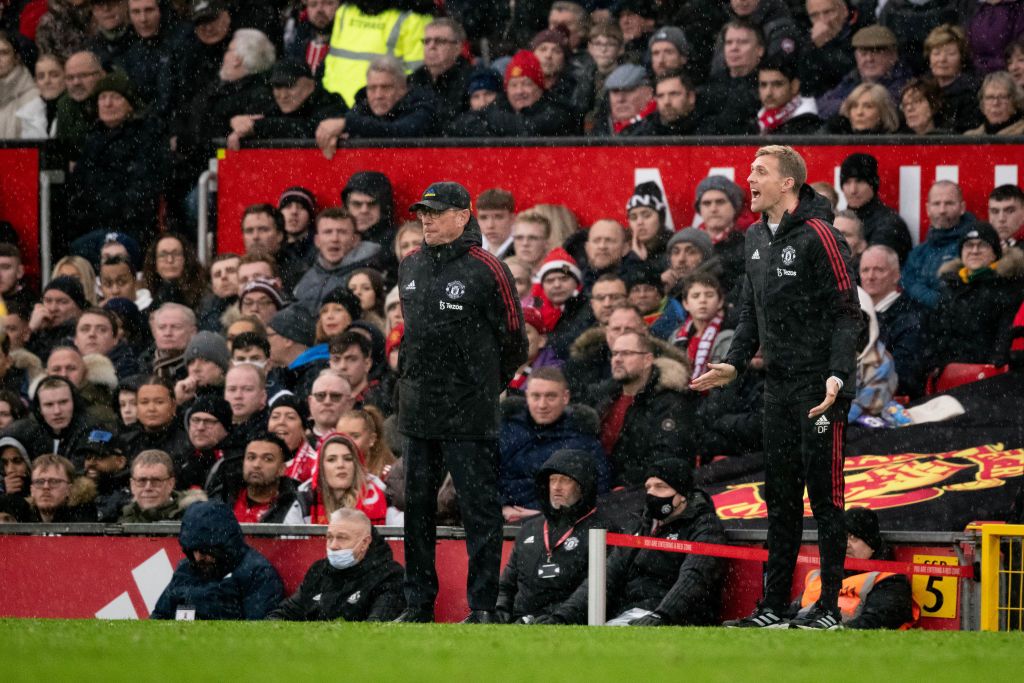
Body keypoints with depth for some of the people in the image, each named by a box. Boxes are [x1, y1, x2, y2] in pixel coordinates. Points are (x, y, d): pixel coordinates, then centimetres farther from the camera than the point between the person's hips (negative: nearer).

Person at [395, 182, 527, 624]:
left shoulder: (486, 271, -8)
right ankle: (418, 602, 18)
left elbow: (514, 342, -2)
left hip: (469, 419, -7)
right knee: (417, 506, 10)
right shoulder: (410, 268, 11)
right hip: (417, 413, 7)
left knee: (479, 508, -4)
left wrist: (484, 387, 7)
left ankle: (482, 606, -2)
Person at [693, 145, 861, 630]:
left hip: (820, 388, -8)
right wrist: (733, 363, 11)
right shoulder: (756, 239, 12)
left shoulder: (817, 236, -13)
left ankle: (830, 606, 2)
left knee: (824, 494, -3)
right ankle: (774, 605, 15)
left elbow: (847, 312, -14)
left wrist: (837, 376, -22)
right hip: (778, 385, 8)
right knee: (780, 496, 11)